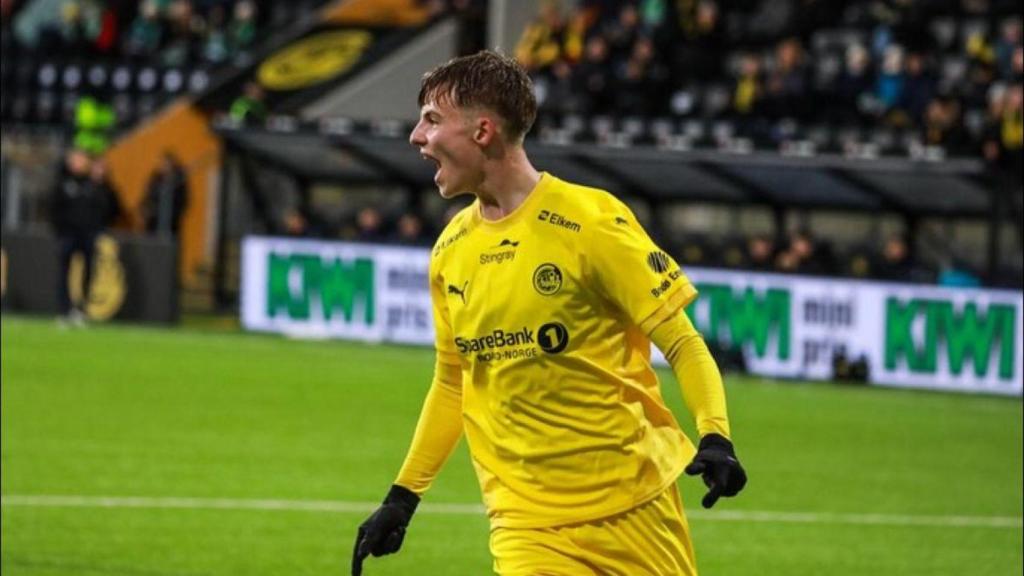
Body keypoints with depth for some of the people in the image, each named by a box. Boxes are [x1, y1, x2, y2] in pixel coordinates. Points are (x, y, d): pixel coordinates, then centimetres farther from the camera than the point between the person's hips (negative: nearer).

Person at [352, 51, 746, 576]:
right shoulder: (450, 250, 7)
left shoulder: (591, 222, -9)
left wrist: (715, 438, -22)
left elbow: (683, 344, -7)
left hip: (633, 506, -3)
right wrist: (402, 498, 19)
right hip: (525, 522, 3)